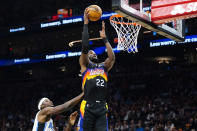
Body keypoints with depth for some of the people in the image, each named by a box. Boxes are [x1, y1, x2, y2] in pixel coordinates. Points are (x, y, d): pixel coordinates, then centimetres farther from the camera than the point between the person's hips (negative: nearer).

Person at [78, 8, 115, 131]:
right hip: (88, 107, -4)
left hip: (102, 108, 4)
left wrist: (104, 38, 11)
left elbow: (112, 57, 4)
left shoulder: (104, 66, 22)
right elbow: (85, 47, -2)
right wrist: (86, 24, 1)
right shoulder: (85, 65, 11)